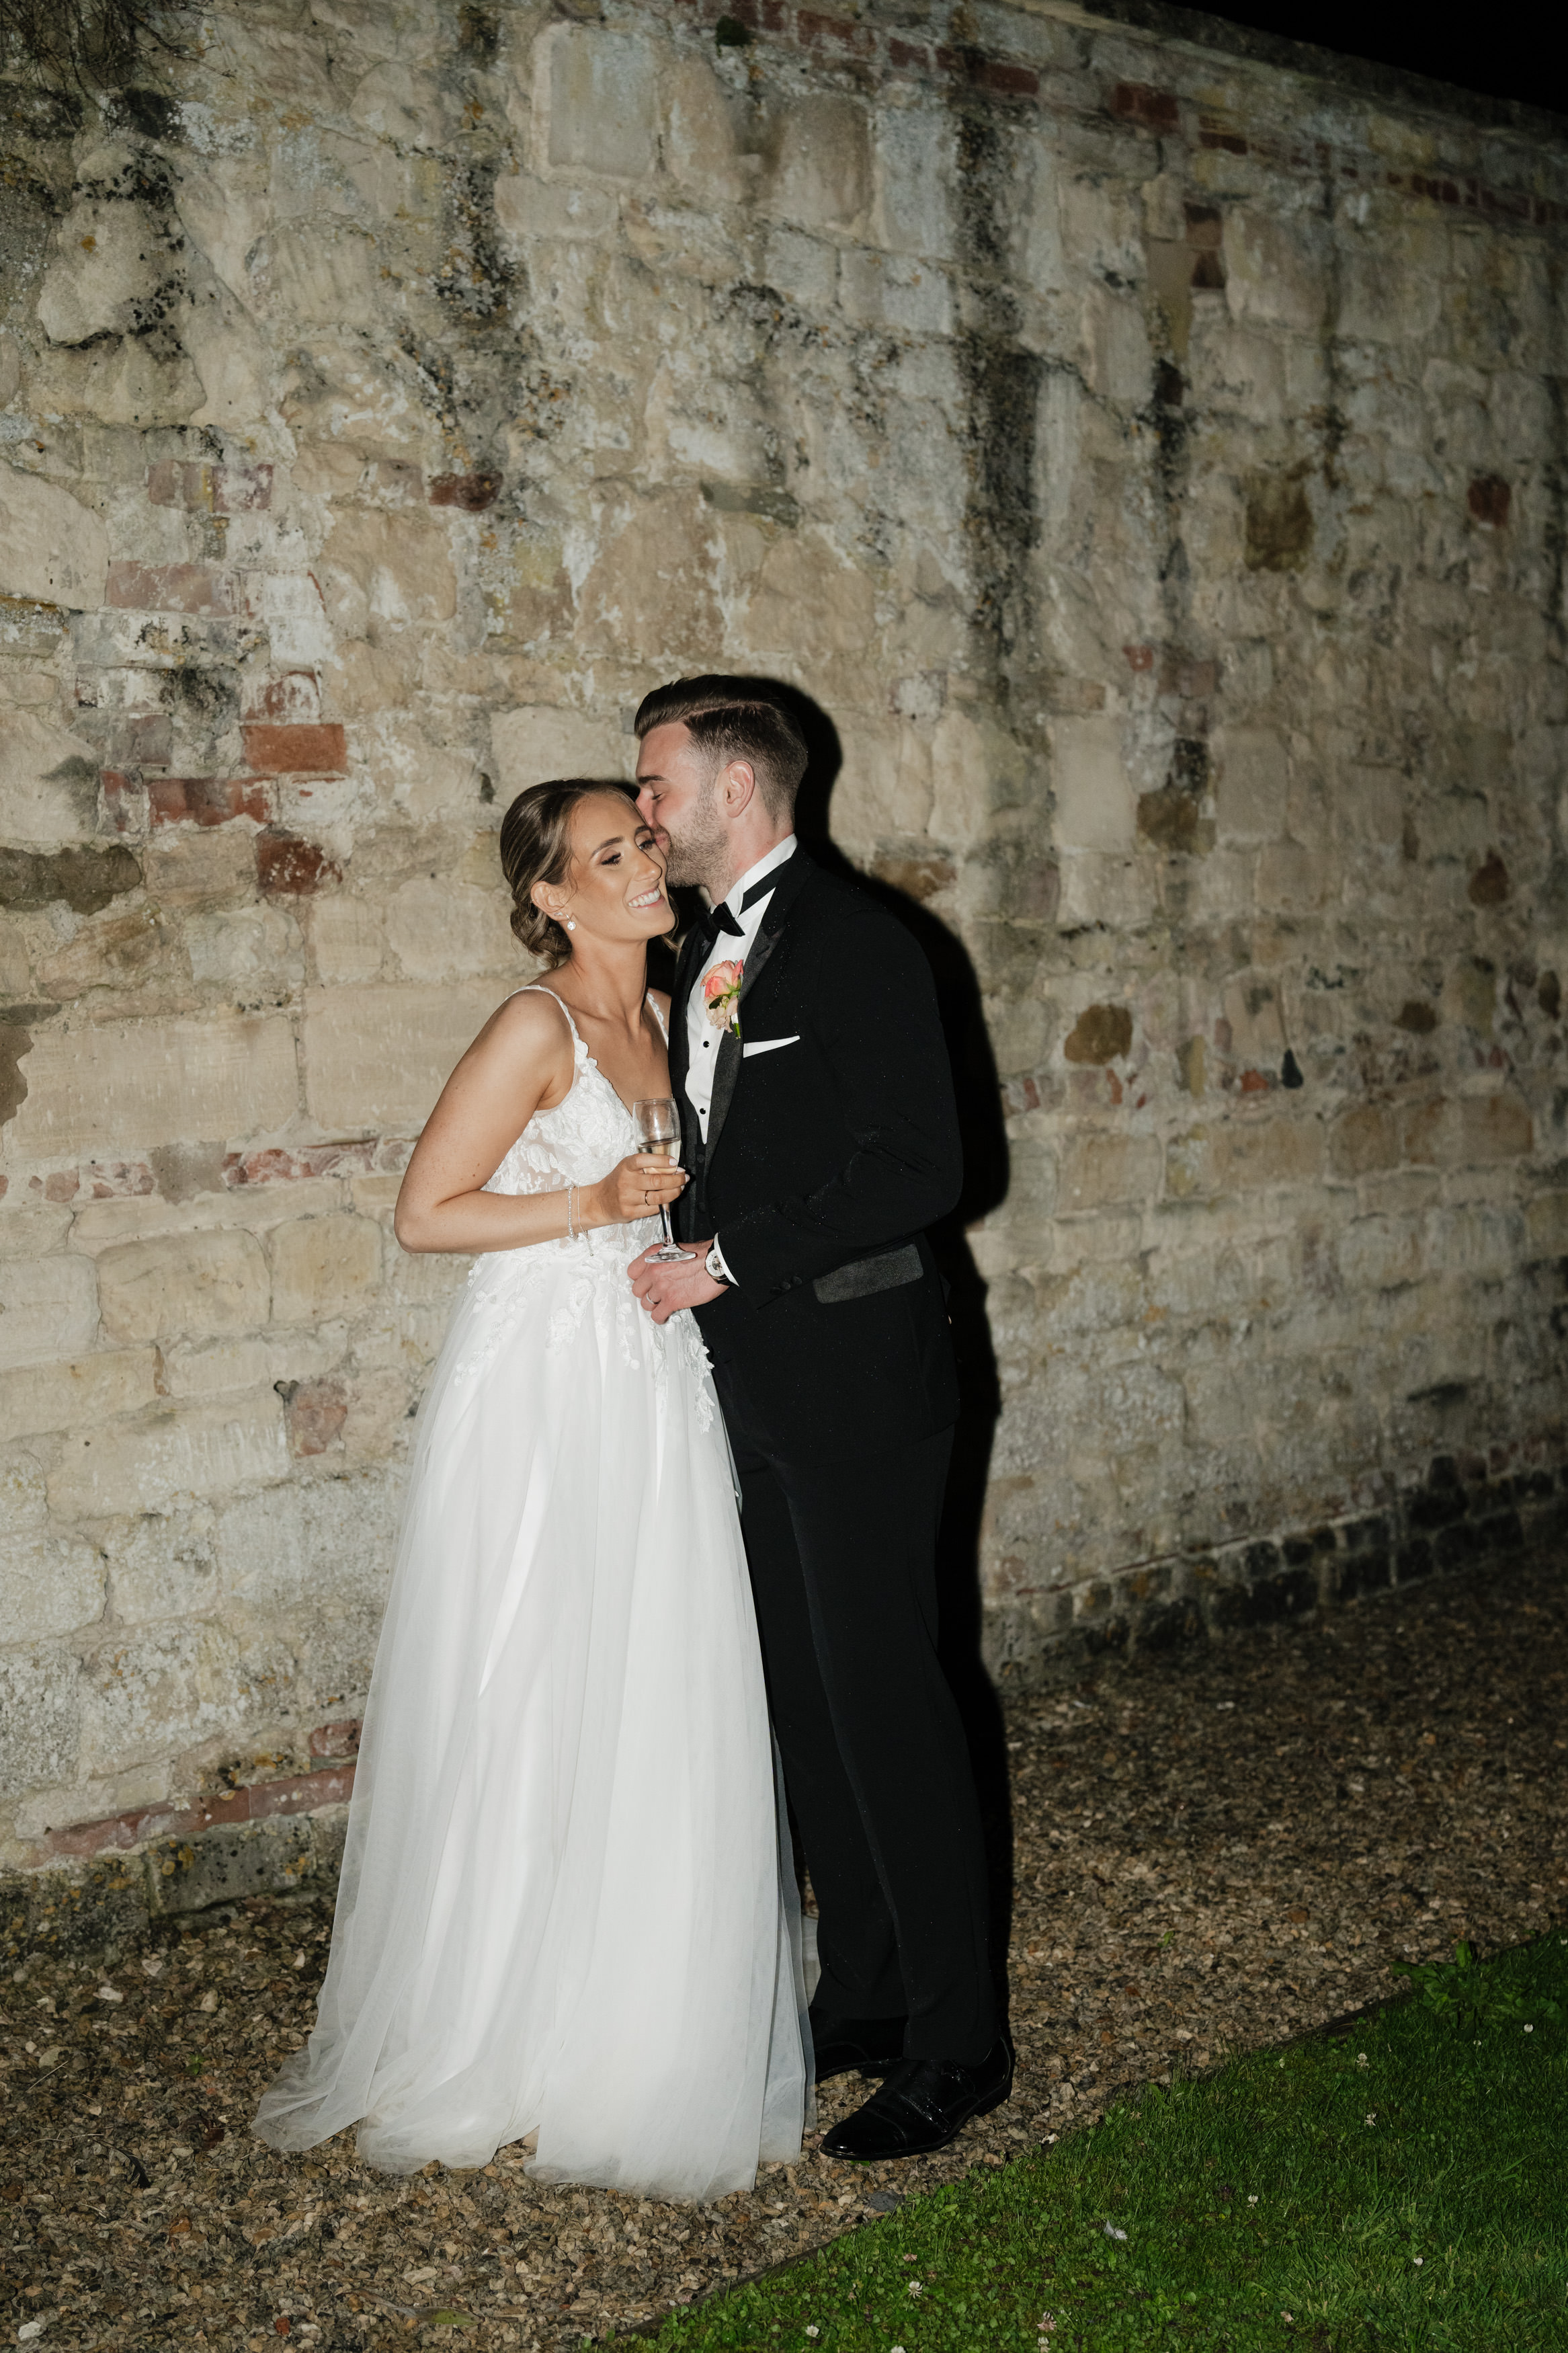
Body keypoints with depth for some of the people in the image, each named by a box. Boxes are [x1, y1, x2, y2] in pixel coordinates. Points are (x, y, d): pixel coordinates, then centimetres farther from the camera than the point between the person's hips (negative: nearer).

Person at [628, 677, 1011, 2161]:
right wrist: (697, 1269, 8)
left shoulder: (854, 943, -12)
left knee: (883, 1694, -3)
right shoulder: (701, 957, 14)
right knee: (804, 1693, 14)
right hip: (750, 1381, 8)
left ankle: (953, 2040, 12)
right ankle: (861, 1995, 28)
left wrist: (729, 1257, -17)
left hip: (855, 1377, -8)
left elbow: (917, 1169, -18)